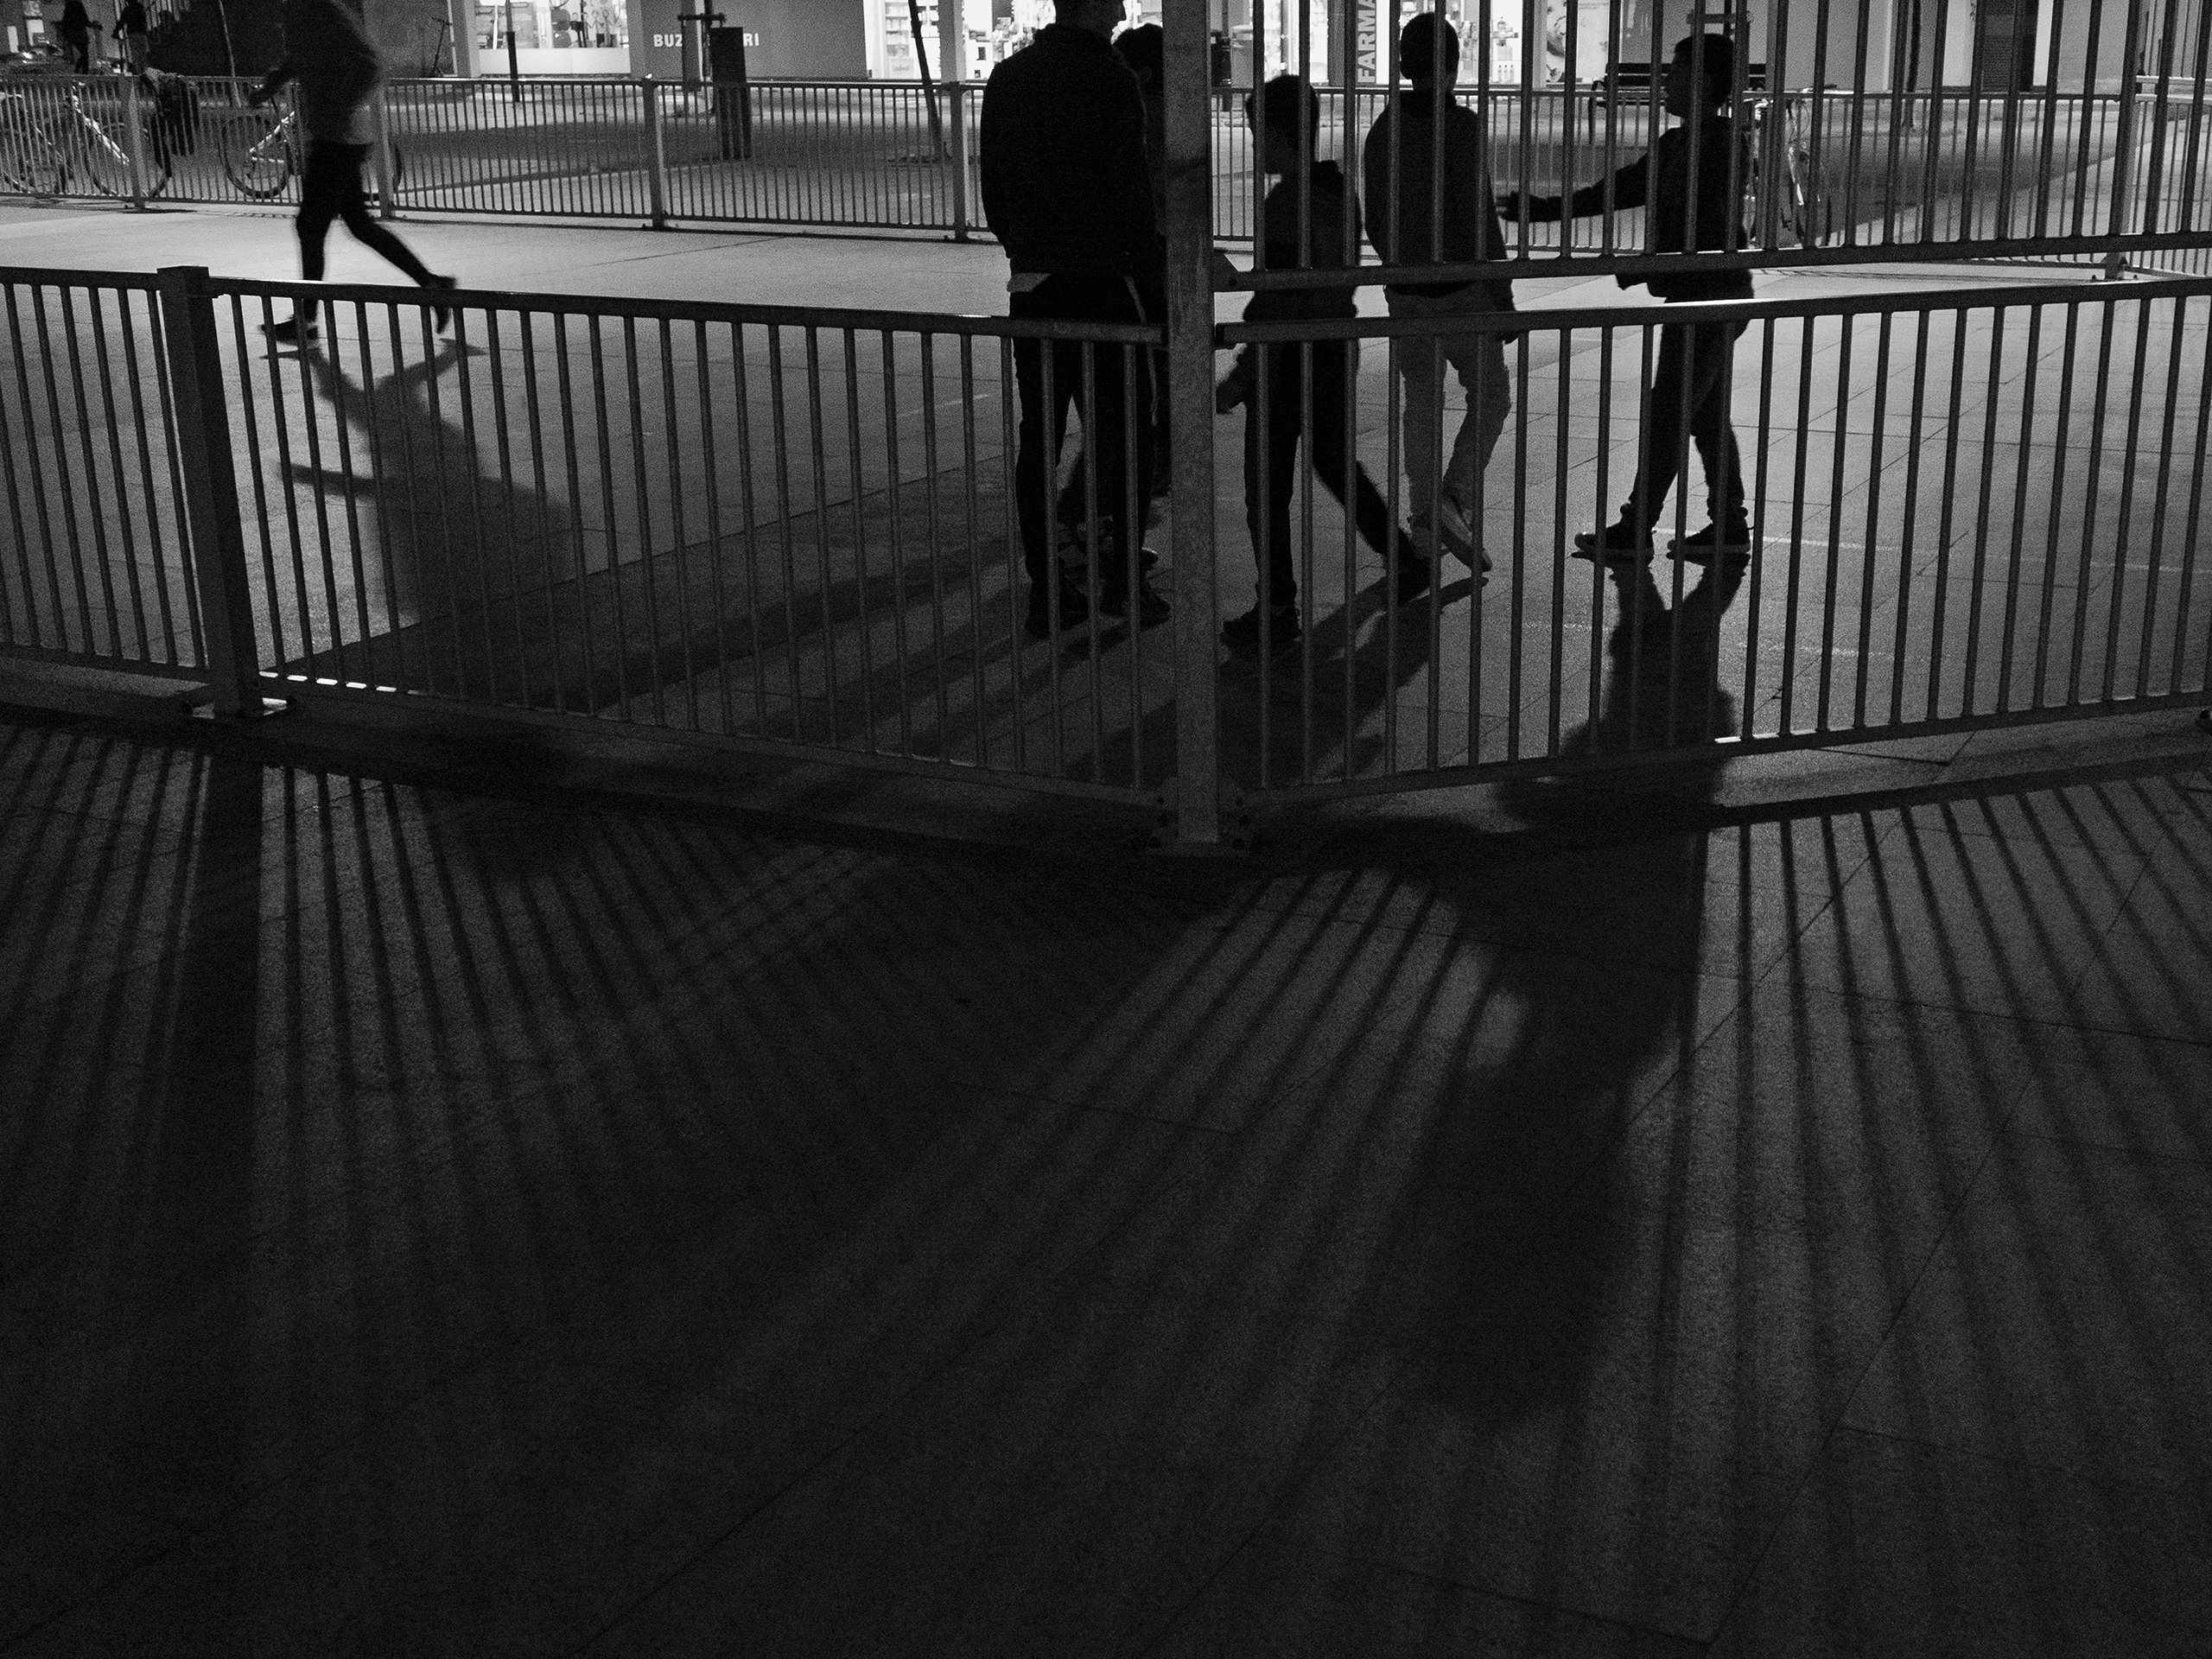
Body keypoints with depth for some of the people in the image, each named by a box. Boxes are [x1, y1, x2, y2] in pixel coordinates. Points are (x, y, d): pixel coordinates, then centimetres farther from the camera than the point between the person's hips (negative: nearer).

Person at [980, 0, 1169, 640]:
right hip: (1100, 281, -6)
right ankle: (1120, 574, 1)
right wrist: (1150, 255, 4)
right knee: (1125, 430, 5)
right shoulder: (1111, 80, -11)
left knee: (1038, 437, 8)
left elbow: (992, 188, 12)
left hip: (1030, 282, 6)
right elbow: (1129, 192, -12)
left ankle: (1046, 591, 10)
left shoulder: (1007, 77, 8)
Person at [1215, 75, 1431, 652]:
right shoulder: (1339, 190, 6)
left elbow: (1279, 304, -23)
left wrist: (1240, 377, -21)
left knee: (1267, 486, 2)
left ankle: (1277, 610, 9)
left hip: (1289, 359, -9)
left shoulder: (1289, 201, -20)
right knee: (1335, 464, 24)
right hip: (1337, 348, 9)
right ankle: (1406, 560, 31)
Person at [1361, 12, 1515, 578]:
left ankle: (1427, 522, 17)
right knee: (1491, 396, 10)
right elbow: (1480, 219, -18)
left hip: (1406, 292, 5)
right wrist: (1504, 297, -11)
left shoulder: (1383, 130, 2)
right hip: (1462, 292, -5)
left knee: (1422, 406, 14)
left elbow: (1376, 220, 9)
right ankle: (1455, 501, -6)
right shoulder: (1463, 127, -16)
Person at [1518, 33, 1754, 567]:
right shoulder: (1679, 144, 12)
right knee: (1707, 417, 13)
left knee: (1667, 417, -4)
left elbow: (1705, 233, -23)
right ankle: (1729, 528, 17)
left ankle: (1634, 532, 2)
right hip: (1697, 298, 10)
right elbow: (1621, 188, 16)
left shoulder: (1717, 147, -18)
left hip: (1709, 299, -10)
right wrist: (1547, 208, 11)